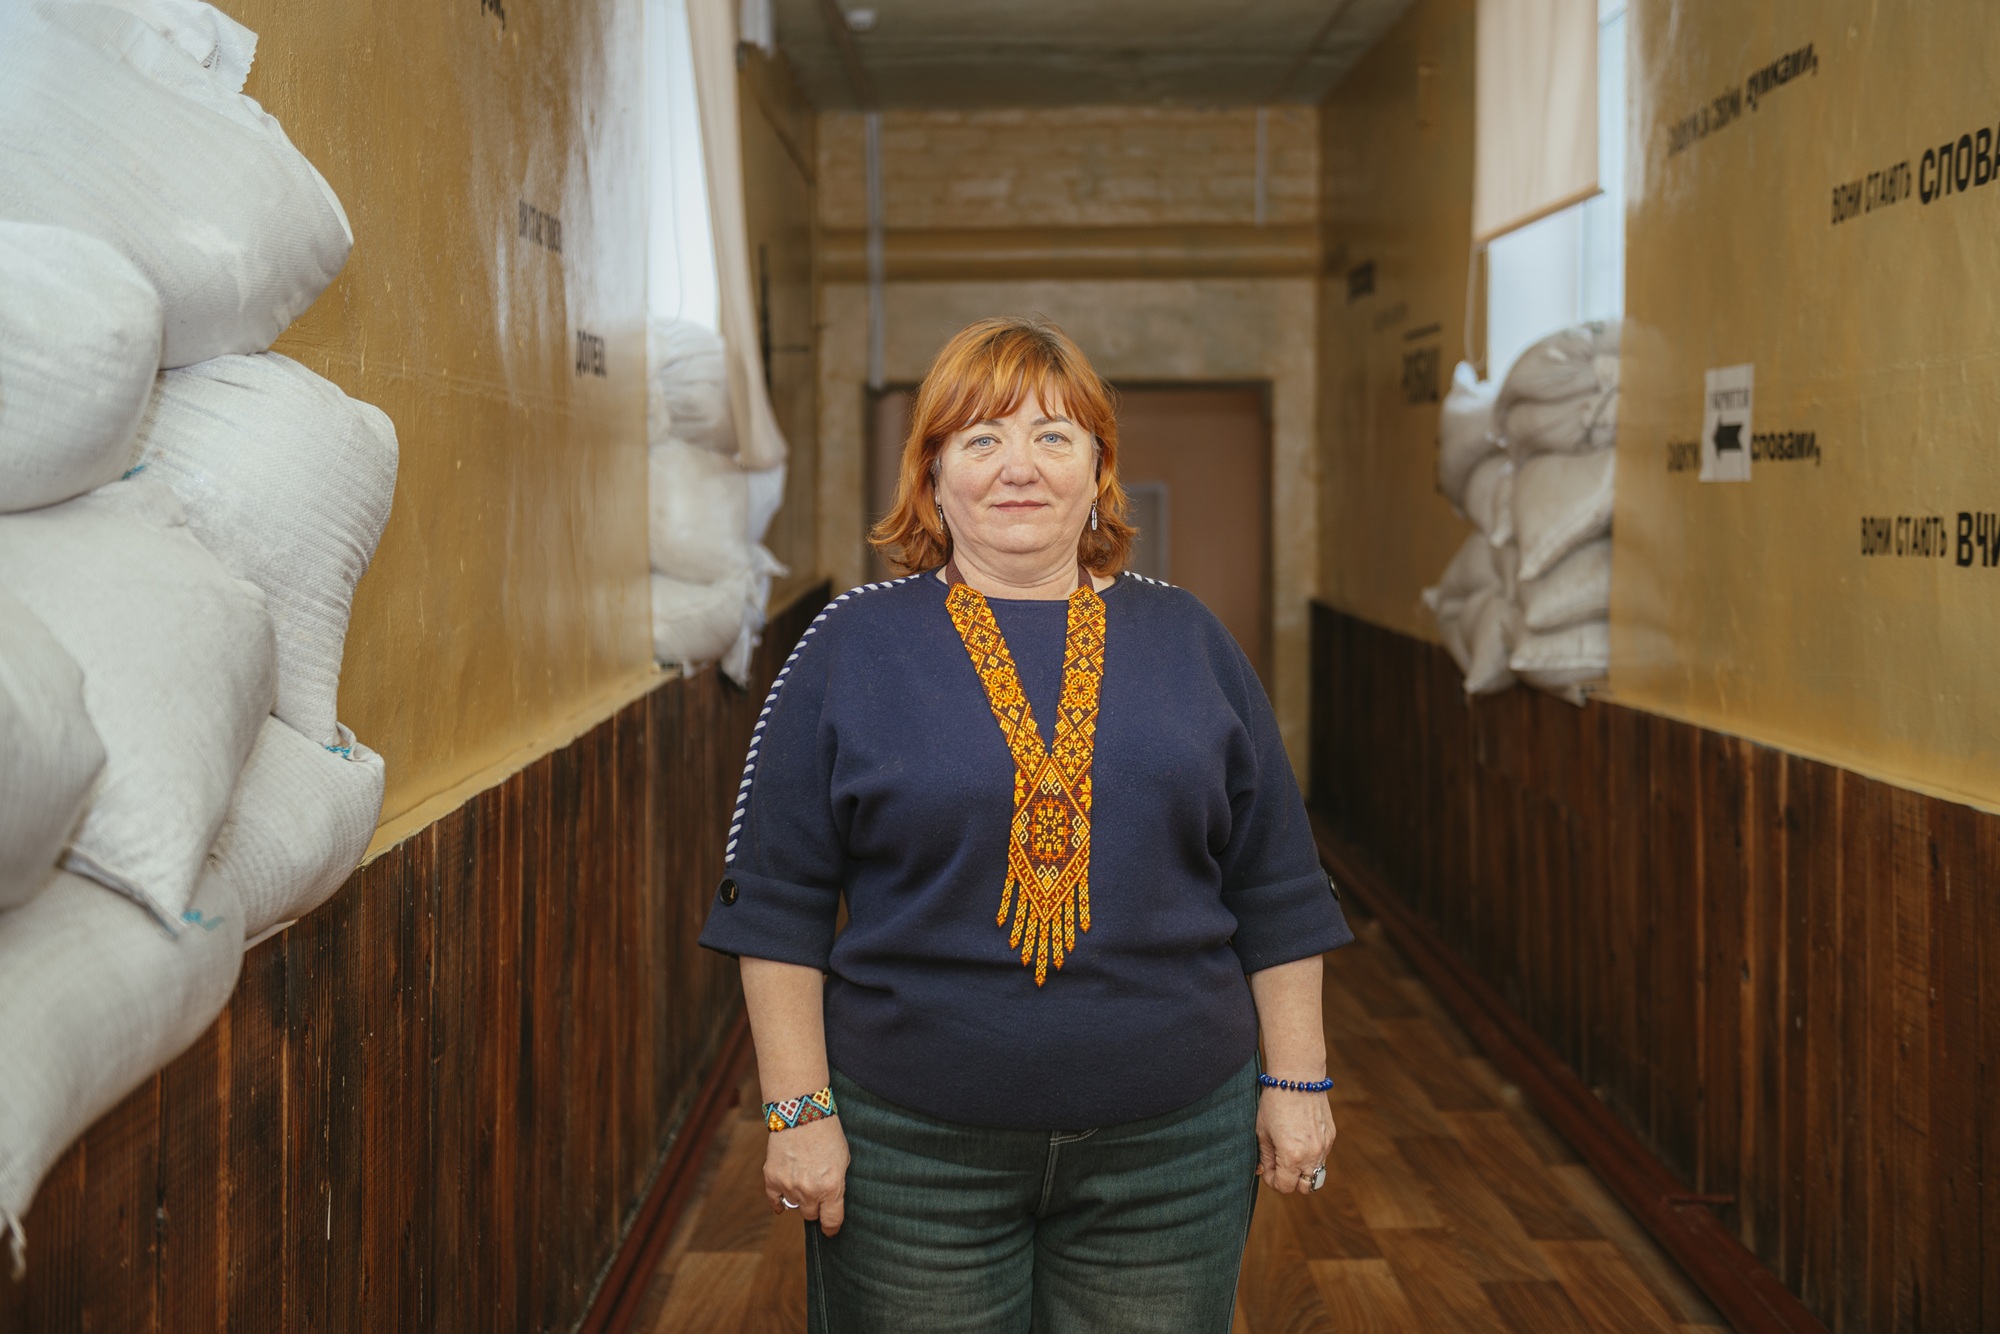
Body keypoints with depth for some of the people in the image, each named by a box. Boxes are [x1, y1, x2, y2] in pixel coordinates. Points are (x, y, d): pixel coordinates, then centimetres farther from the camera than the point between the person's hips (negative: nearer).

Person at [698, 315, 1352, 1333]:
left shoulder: (1189, 642, 6)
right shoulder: (853, 646, -1)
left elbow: (1273, 890, 8)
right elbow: (780, 900, -2)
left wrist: (1296, 1079, 5)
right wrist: (800, 1109, -6)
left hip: (1170, 1147, 2)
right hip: (911, 1149, -1)